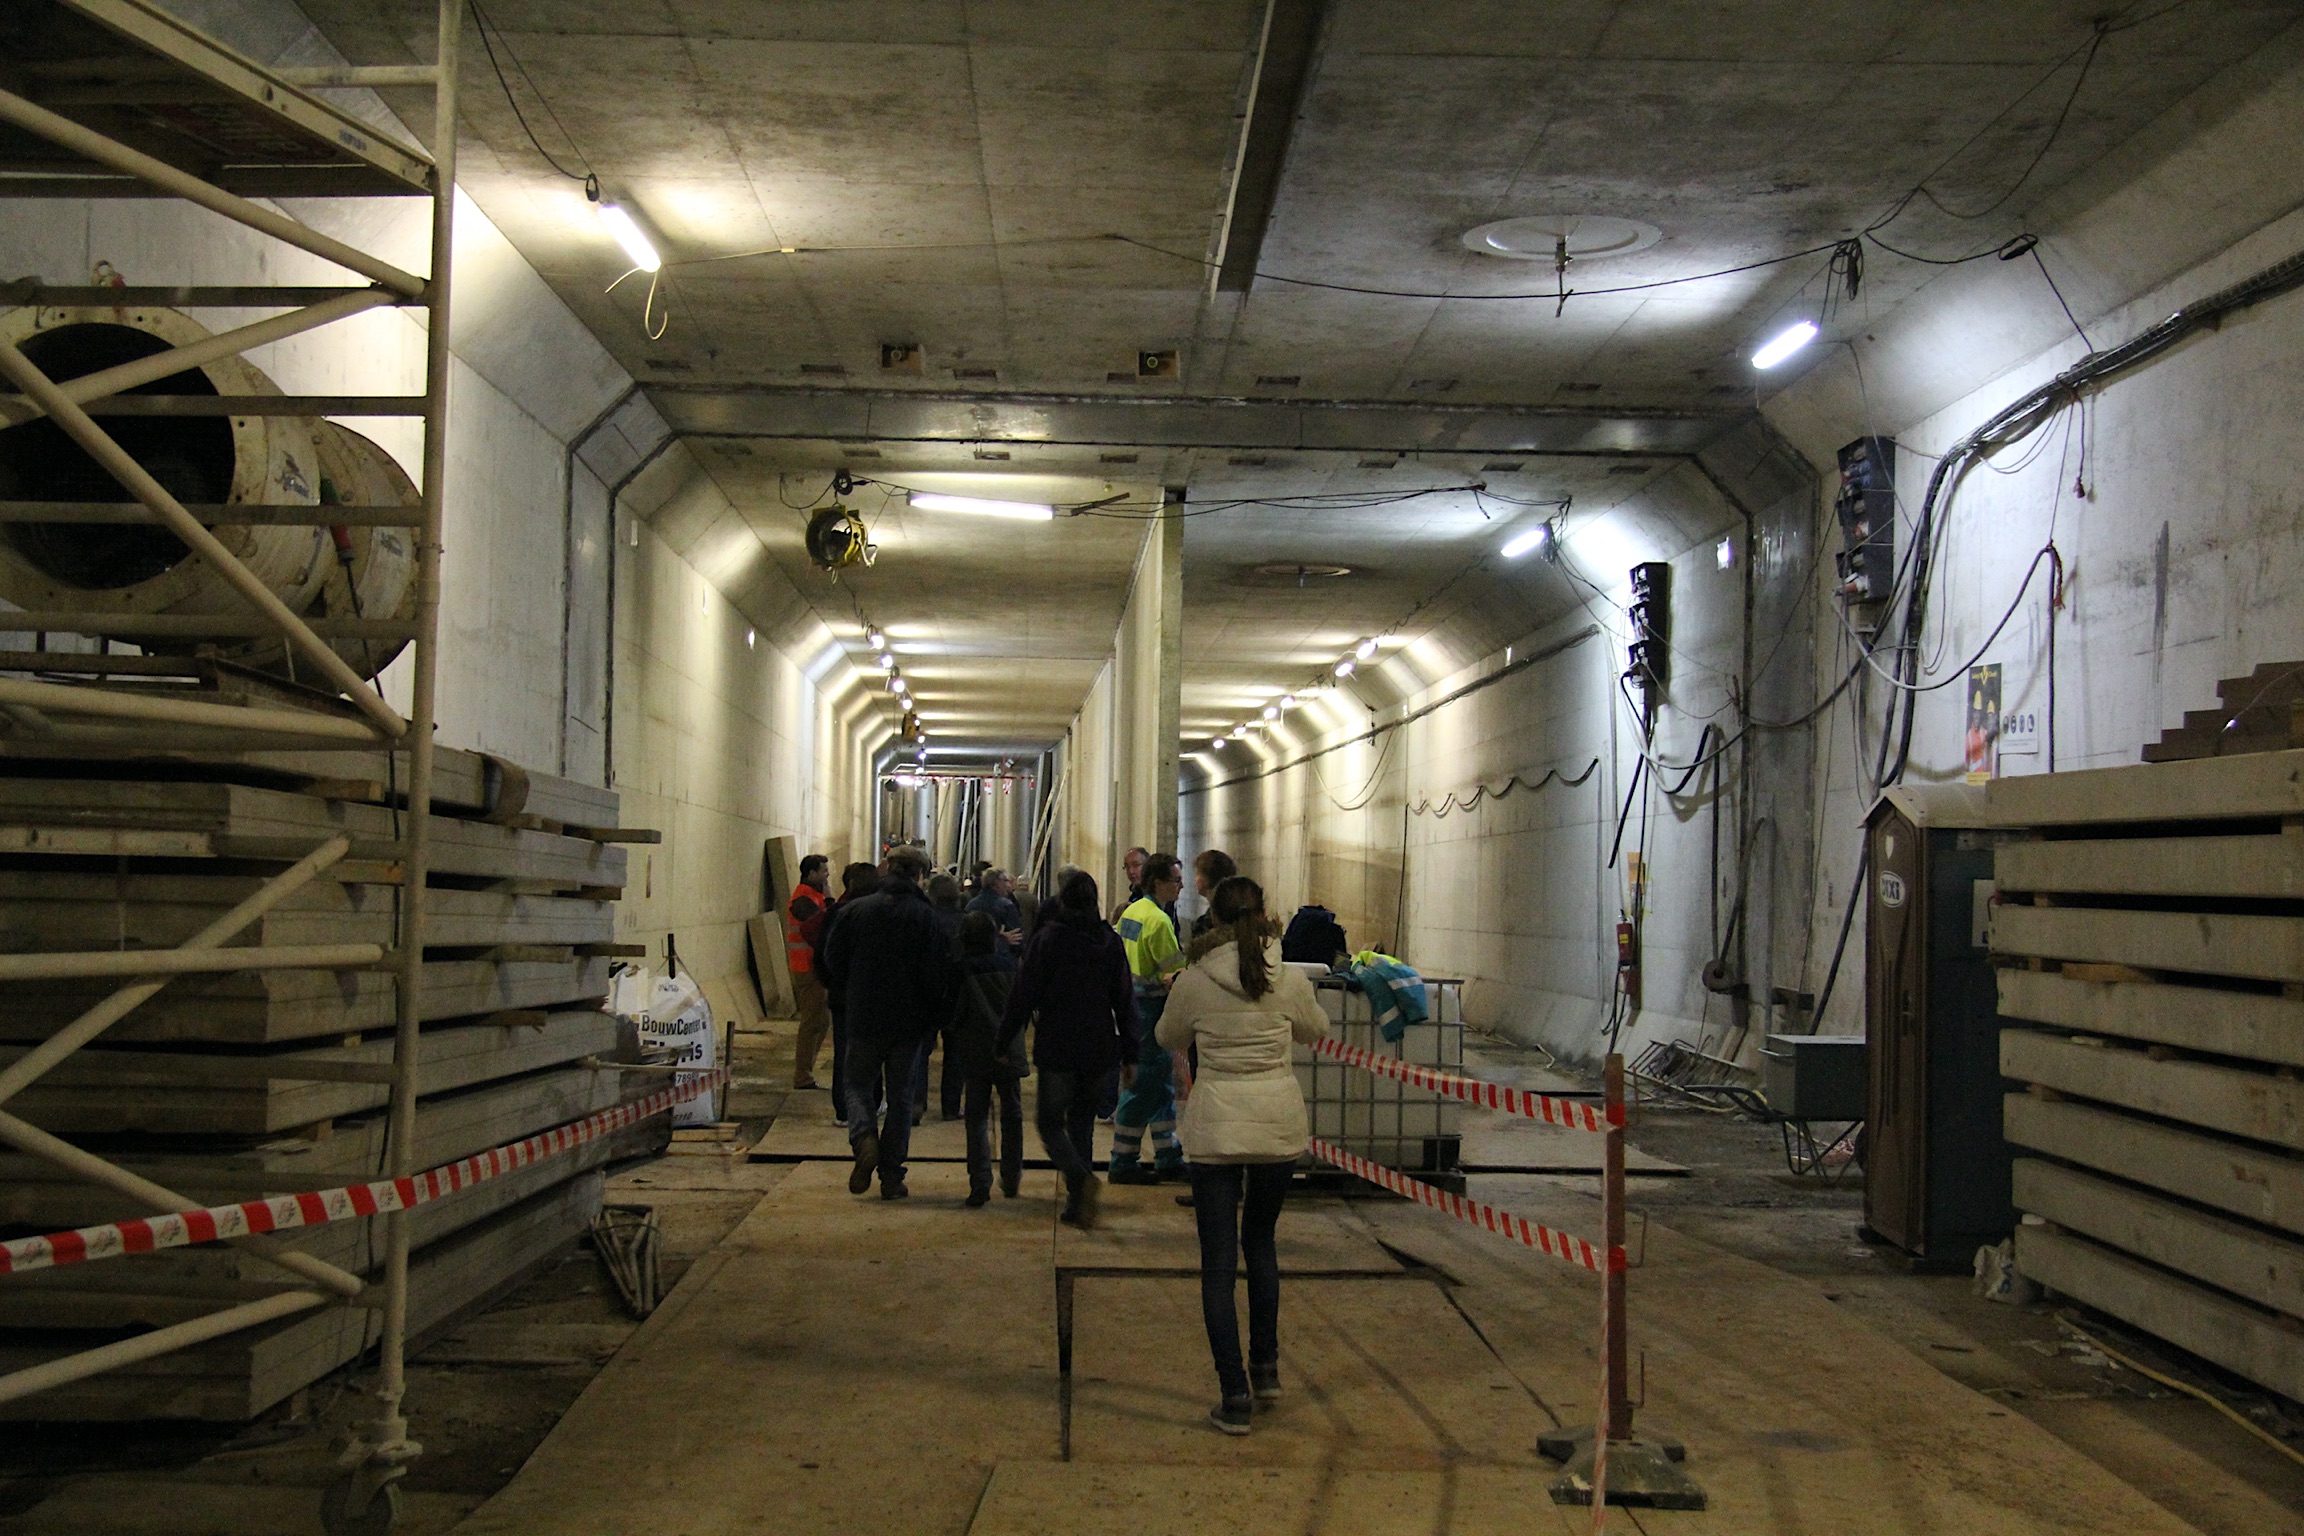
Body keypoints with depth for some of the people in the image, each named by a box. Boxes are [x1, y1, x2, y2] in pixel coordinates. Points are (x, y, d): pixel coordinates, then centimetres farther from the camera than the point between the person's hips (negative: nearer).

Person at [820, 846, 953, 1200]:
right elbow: (937, 972, -9)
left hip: (864, 1018, 0)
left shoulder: (858, 910, -3)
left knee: (858, 1084, 14)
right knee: (900, 1095, 9)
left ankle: (864, 1138, -15)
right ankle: (891, 1176, 7)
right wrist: (935, 1016, 4)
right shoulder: (925, 917, -7)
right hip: (908, 1021, 0)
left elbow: (833, 960, 3)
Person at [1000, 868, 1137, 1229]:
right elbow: (1125, 1001, 5)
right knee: (1082, 1123, 16)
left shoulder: (1047, 939, -6)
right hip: (1099, 1048, 4)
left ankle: (1080, 1177, -23)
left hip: (1056, 1049, -3)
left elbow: (1024, 996, -6)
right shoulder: (1110, 942, 3)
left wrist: (1005, 1041, 2)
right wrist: (1130, 1054, 10)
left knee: (1051, 1123, 5)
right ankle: (1077, 1205, 13)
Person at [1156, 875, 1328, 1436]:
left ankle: (1236, 1396, 0)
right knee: (1260, 1242, 24)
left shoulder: (1193, 983, -8)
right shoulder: (1289, 981, -6)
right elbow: (1315, 1030, 15)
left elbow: (1168, 1039, 10)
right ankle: (1265, 1368, 28)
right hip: (1280, 1125, 2)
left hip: (1216, 1129, -2)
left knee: (1219, 1262, 3)